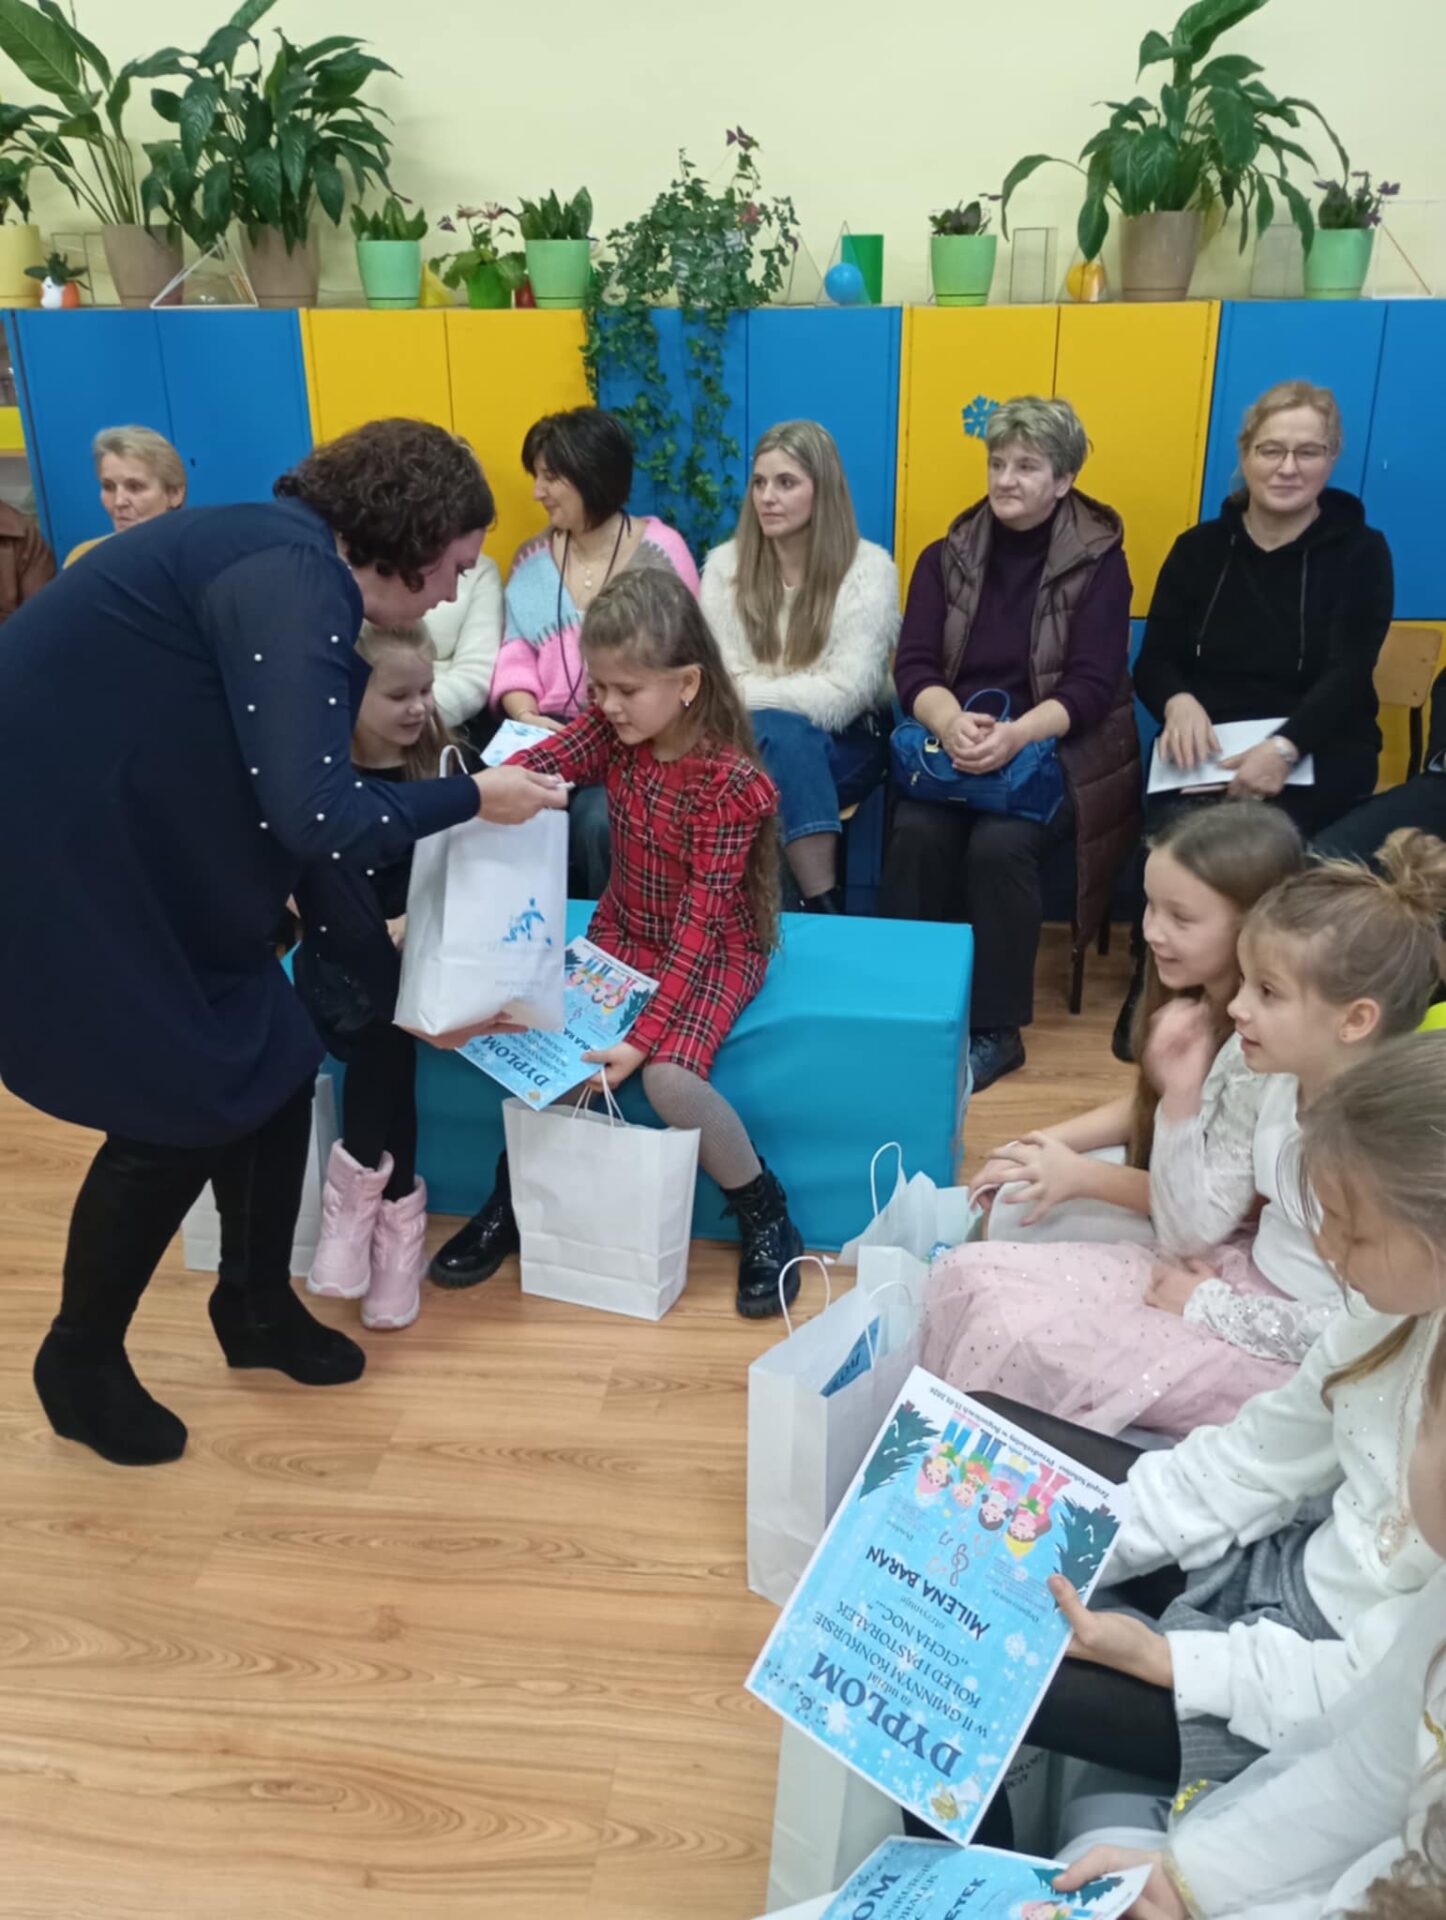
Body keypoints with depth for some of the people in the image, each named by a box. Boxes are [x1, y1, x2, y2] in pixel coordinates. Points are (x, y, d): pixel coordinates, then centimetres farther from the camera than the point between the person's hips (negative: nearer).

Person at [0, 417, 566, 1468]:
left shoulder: (291, 564, 8)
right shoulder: (291, 581, -23)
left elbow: (293, 790, 13)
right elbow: (316, 815, -31)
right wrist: (473, 798, -16)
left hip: (128, 845, 9)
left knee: (276, 1066, 10)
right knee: (181, 1112, -1)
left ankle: (257, 1306, 31)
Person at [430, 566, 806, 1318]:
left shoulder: (731, 782, -24)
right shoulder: (611, 728, -7)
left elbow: (700, 923, -26)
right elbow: (536, 764, -24)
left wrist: (647, 1032, -32)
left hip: (715, 950, -5)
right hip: (622, 931, 5)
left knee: (669, 1078, -29)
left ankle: (766, 1218, -3)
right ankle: (516, 1195, 7)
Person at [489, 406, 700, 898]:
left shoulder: (660, 551, -1)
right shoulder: (532, 559, 13)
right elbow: (516, 654, 8)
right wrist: (525, 713, -12)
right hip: (552, 734, 4)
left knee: (595, 819, -31)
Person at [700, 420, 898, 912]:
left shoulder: (868, 568, -6)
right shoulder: (724, 563, 4)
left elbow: (843, 696, -15)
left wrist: (743, 692, -18)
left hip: (843, 745, -2)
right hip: (753, 742, 2)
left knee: (779, 732, -34)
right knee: (779, 734, -33)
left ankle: (821, 908, -29)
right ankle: (824, 907, -29)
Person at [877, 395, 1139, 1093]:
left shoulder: (1099, 563, 0)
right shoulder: (946, 557, 8)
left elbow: (1091, 687, -10)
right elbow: (913, 668, -3)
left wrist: (1014, 735, -29)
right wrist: (951, 723, -26)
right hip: (950, 746, 3)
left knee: (999, 842, -30)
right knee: (918, 832, -28)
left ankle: (995, 1029, -15)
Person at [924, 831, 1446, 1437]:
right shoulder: (1255, 1068, -7)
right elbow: (1190, 1235, -3)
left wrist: (1208, 1306, -13)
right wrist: (1182, 1096, -14)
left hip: (1302, 1361, -7)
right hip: (1243, 1276, 7)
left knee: (1025, 1341, -19)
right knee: (971, 1274, -5)